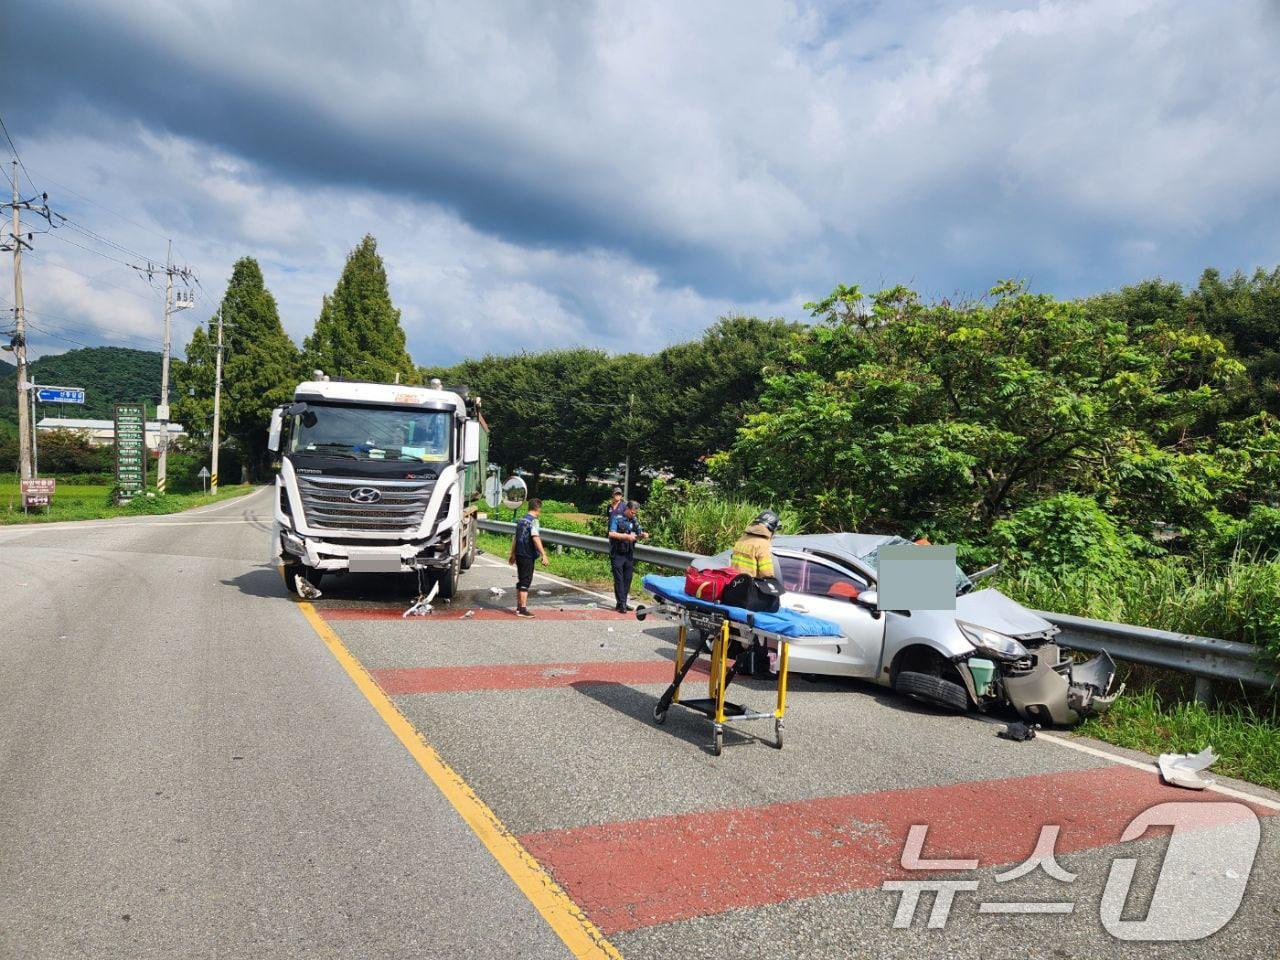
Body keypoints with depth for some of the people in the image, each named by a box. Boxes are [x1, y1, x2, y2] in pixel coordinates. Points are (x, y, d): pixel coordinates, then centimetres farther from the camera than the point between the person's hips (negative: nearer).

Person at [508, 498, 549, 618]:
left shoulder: (521, 520, 14)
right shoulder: (533, 521, -13)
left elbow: (515, 538, 21)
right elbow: (536, 538, -24)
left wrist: (512, 554, 29)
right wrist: (544, 555, -26)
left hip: (519, 555, 8)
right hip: (528, 556, -8)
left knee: (521, 581, 16)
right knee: (526, 582, -6)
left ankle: (519, 607, 23)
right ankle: (522, 609, -6)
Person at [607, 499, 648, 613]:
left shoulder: (634, 520, 10)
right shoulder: (617, 518, -7)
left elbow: (639, 534, 18)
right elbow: (611, 534, -18)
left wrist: (643, 535, -5)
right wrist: (627, 536, -24)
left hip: (629, 555, 6)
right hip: (617, 554, -6)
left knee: (627, 579, 7)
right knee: (619, 579, -4)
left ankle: (623, 603, 15)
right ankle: (621, 604, -3)